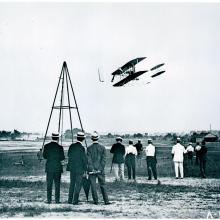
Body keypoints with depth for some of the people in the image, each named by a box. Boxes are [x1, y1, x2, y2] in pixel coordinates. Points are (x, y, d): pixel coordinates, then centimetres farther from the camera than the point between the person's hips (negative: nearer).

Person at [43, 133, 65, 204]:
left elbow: (44, 156, 5)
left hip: (49, 168, 2)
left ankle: (49, 200, 8)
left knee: (49, 184, 8)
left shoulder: (46, 146, -2)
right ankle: (57, 200, 4)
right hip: (57, 168, -2)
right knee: (57, 184, 5)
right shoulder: (59, 147, -10)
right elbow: (62, 158, -5)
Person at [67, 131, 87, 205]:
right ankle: (75, 201, 3)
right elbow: (84, 159, -12)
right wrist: (85, 170, -5)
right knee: (78, 185, 3)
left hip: (72, 168, 5)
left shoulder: (71, 146, 0)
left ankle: (70, 200, 21)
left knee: (72, 184, 16)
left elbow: (68, 155, 9)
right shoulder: (82, 148, -15)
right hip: (79, 168, -5)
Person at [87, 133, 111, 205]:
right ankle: (106, 201, 2)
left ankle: (96, 201, 6)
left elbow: (89, 160, -8)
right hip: (100, 169, 1)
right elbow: (104, 159, -4)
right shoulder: (102, 147, -1)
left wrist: (92, 169, -6)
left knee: (93, 185, 6)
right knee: (103, 185, 7)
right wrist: (101, 169, -3)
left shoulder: (89, 148, -5)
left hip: (92, 170, -1)